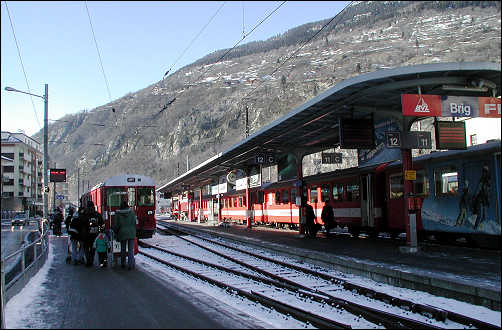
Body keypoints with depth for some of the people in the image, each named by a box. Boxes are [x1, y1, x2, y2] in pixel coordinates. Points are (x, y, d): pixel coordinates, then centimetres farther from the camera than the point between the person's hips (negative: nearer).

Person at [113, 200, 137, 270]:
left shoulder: (118, 214, -5)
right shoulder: (132, 212, -2)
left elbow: (115, 225, -2)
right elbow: (134, 223, 3)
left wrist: (116, 232, 16)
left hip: (122, 233, 0)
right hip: (131, 233, 0)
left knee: (123, 249, 15)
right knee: (131, 250, 2)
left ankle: (123, 264, 23)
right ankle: (130, 265, -5)